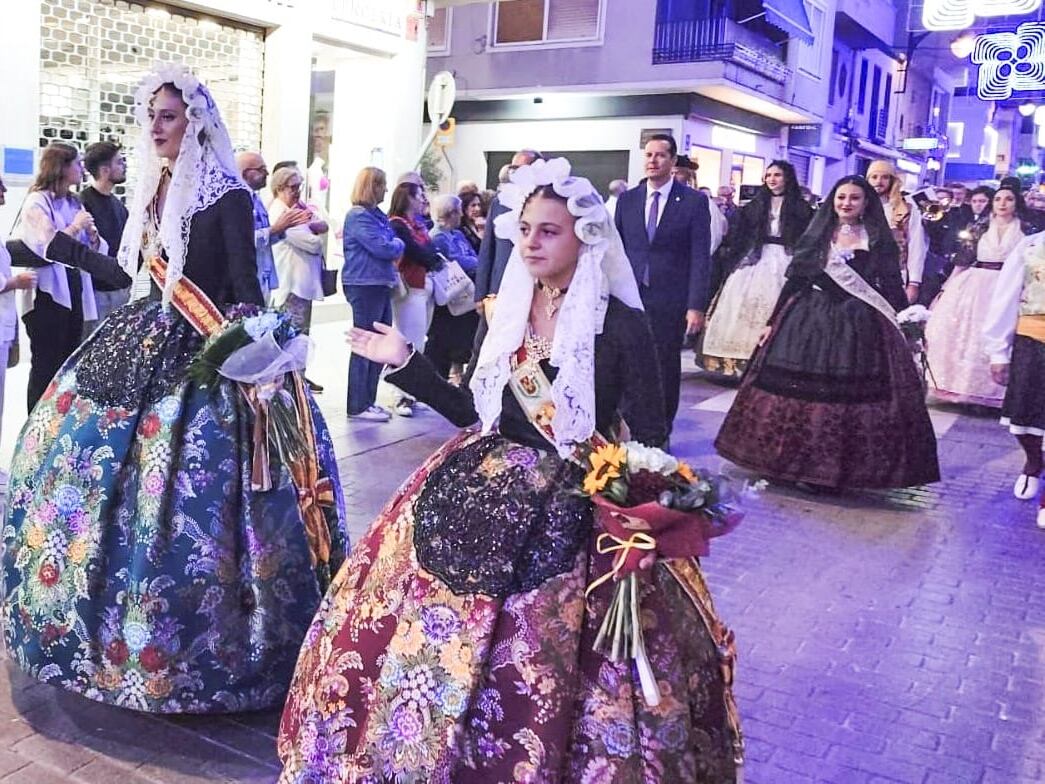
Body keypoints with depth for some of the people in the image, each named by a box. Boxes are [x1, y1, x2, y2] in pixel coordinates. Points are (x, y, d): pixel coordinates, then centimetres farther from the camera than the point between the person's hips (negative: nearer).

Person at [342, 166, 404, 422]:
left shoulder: (376, 215, 17)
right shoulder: (359, 217, -14)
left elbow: (392, 245, 20)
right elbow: (383, 248, -19)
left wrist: (394, 245, -1)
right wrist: (398, 244, -1)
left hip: (379, 286, 10)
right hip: (365, 286, -10)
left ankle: (368, 401, 21)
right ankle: (358, 406, 2)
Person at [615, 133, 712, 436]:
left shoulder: (694, 201, -1)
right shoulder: (627, 200, 8)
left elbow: (701, 257, -5)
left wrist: (697, 306, -11)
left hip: (670, 301, -2)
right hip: (629, 297, 2)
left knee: (666, 369, 8)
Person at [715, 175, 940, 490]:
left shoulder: (880, 241, 4)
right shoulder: (816, 236, 8)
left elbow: (892, 288, 3)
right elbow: (794, 281, 7)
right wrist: (774, 321, 4)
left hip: (859, 328, -1)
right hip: (808, 322, 1)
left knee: (850, 395, -3)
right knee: (798, 392, 1)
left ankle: (836, 471, 8)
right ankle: (789, 461, 15)